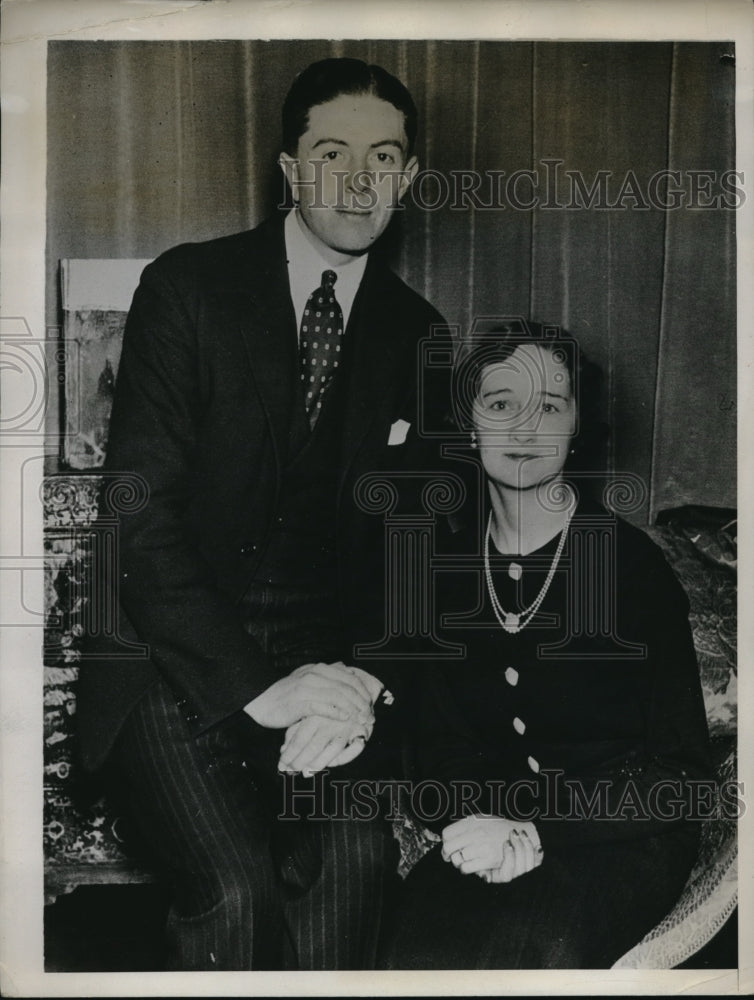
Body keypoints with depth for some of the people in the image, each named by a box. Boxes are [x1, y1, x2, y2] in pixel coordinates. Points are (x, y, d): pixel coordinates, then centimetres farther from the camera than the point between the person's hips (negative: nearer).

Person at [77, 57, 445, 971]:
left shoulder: (415, 334, 8)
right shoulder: (187, 288, -4)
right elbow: (139, 510, -12)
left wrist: (351, 686, -12)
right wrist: (255, 683, -20)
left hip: (321, 656, 3)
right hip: (176, 655, -2)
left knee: (354, 853, -23)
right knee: (235, 885, -23)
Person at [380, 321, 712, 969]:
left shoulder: (631, 563, -7)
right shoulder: (442, 561, 5)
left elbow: (679, 768, -7)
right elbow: (430, 730, 9)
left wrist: (541, 829, -18)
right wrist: (463, 818, -13)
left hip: (621, 834, -2)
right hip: (484, 832, 3)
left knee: (538, 950, -32)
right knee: (419, 949, -26)